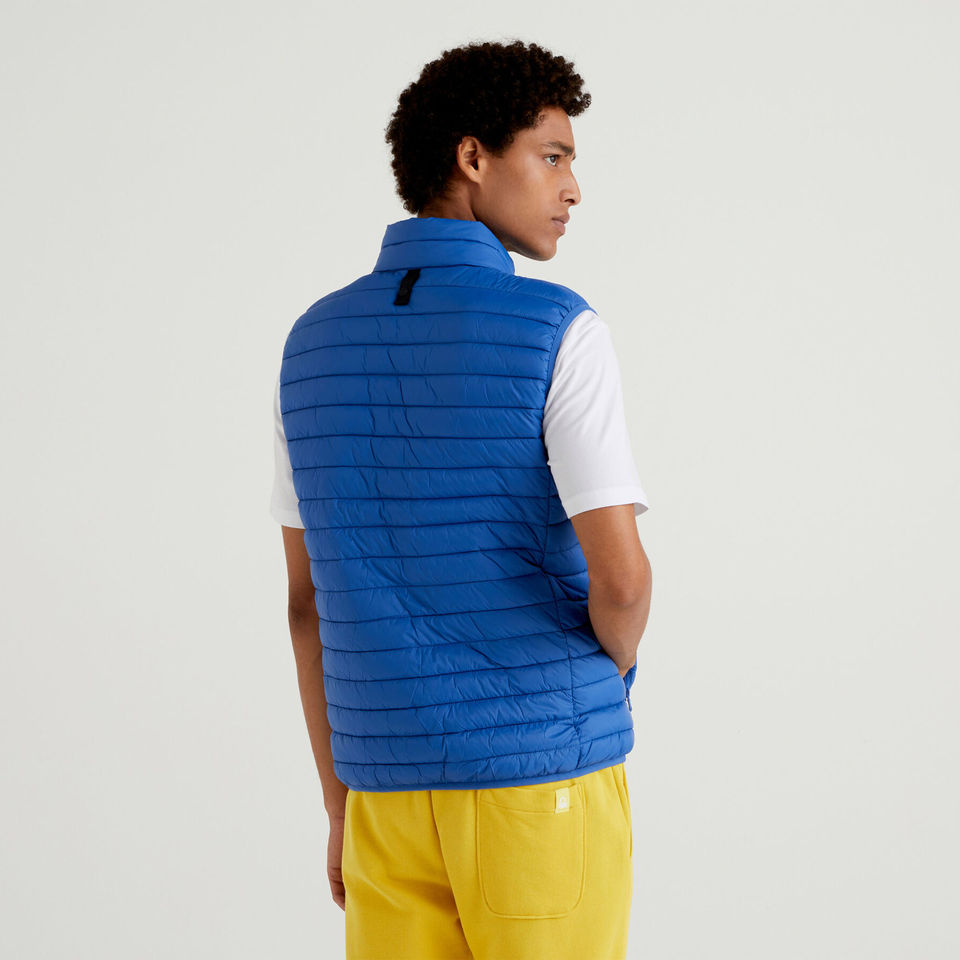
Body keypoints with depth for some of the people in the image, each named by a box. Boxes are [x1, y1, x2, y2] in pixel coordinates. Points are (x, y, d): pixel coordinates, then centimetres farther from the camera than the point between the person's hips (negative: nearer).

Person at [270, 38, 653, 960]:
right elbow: (620, 576, -21)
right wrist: (612, 671, 4)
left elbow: (308, 598, 9)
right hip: (544, 779, -5)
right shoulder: (559, 335, -13)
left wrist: (342, 806, 15)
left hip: (394, 781, 5)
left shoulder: (315, 342, 6)